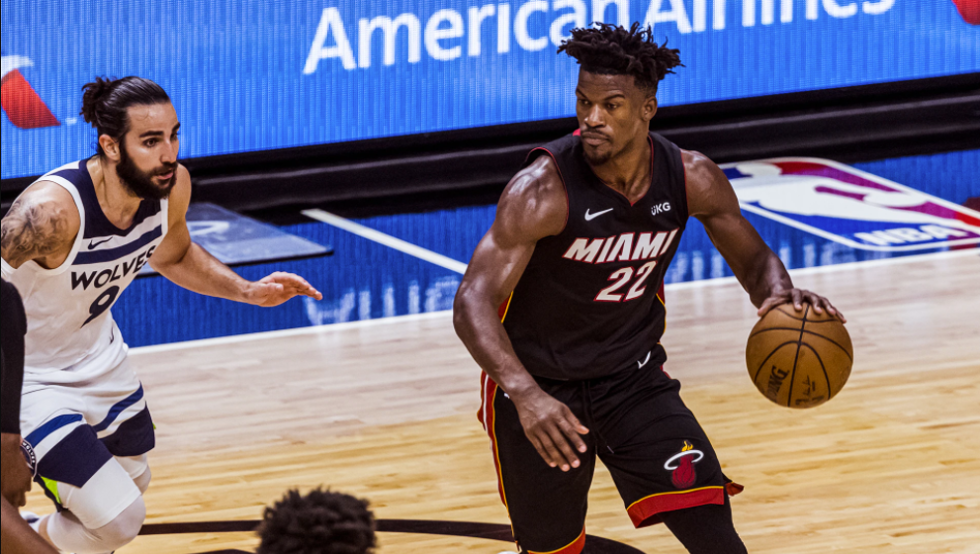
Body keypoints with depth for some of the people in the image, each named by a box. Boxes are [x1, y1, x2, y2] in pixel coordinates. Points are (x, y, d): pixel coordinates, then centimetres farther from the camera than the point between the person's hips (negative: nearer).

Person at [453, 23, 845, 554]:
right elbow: (472, 304, -33)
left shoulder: (691, 179, -14)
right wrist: (526, 395, -50)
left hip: (633, 378, 3)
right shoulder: (543, 190, -28)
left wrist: (780, 294, -23)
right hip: (539, 387, -3)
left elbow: (754, 259, 3)